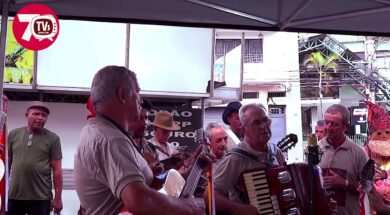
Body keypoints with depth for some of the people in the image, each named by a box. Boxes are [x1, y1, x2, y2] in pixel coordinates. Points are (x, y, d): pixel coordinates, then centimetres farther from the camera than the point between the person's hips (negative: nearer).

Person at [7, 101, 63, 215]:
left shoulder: (52, 138, -1)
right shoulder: (13, 135, 6)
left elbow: (57, 170, -2)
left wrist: (58, 198, -5)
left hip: (41, 198, -2)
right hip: (14, 196, 2)